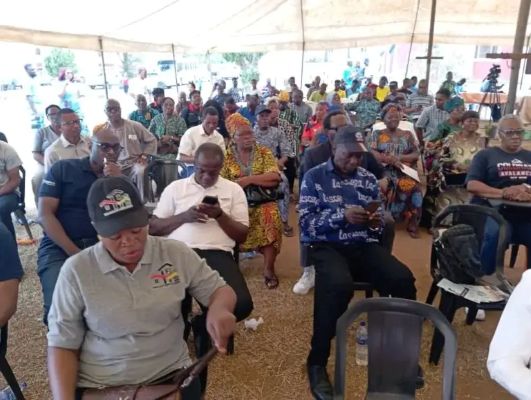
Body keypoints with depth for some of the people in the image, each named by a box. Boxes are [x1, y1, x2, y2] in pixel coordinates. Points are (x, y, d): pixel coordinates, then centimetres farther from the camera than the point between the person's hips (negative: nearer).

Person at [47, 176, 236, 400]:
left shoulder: (176, 254, -4)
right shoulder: (76, 270, -7)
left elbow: (220, 290, 5)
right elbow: (62, 344, -1)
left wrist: (219, 309, -18)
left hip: (171, 377, 1)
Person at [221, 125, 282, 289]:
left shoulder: (264, 152, 5)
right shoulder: (227, 156, 6)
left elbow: (275, 178, -9)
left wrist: (248, 180, -16)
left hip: (262, 201, 0)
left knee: (271, 214, -32)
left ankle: (269, 268, -21)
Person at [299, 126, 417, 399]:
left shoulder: (369, 179, 15)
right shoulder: (314, 177, 2)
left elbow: (379, 221, 19)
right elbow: (306, 222, -6)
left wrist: (376, 222, -5)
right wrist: (342, 216, -19)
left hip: (363, 245, 4)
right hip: (326, 246, -4)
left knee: (403, 279, -22)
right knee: (339, 285, -36)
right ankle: (317, 361, -15)